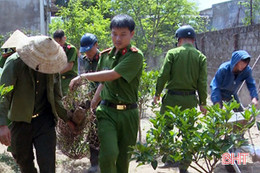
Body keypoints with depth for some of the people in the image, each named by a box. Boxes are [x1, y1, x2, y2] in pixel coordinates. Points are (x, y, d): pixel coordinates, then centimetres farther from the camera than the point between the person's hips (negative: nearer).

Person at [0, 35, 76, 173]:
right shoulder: (15, 63, -15)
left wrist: (67, 119, 8)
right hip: (20, 121, -1)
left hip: (44, 121, 1)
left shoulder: (53, 65, -3)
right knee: (24, 162, 14)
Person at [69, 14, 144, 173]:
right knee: (109, 154, -17)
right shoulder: (106, 55, 9)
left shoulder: (135, 55, -9)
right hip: (106, 111, 3)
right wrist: (92, 105, 21)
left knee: (123, 158, 8)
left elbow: (112, 75, -19)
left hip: (127, 113, -2)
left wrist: (82, 77, -13)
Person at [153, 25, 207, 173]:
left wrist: (157, 94, 5)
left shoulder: (172, 53, -5)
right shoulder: (201, 57, 0)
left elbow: (163, 75, -7)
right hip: (190, 99, 2)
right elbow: (202, 82, -2)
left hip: (172, 97, -2)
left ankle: (169, 159, 15)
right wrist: (203, 103, 6)